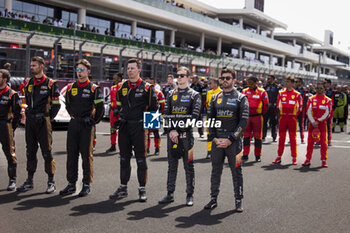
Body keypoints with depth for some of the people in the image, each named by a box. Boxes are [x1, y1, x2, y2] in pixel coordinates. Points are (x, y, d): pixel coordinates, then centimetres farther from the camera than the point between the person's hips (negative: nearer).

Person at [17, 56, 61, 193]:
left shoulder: (50, 84, -5)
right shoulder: (28, 83, 11)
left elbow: (56, 105, -2)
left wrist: (48, 118, -3)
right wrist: (31, 114, 15)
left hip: (43, 122, -5)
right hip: (30, 121, 5)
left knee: (46, 152, -3)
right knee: (30, 151, 10)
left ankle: (51, 182, 5)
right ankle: (29, 181, 19)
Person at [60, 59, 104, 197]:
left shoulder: (94, 88, -4)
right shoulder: (71, 87, 10)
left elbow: (100, 108, -2)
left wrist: (93, 122, -1)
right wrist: (73, 116, 16)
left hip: (87, 126, -5)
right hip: (73, 124, 5)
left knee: (86, 155, -1)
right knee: (71, 154, 6)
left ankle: (86, 185, 6)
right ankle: (71, 184, 14)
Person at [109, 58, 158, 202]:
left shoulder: (147, 88, -4)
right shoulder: (122, 87, 11)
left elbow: (153, 107, 0)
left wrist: (145, 120, 1)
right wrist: (120, 118, 15)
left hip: (139, 127, -5)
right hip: (124, 127, 5)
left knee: (140, 159, 1)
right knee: (124, 158, 10)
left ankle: (142, 189, 8)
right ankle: (123, 188, 19)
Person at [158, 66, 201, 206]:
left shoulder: (194, 95, -1)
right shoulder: (171, 94, 12)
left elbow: (194, 116, -10)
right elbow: (166, 114, 8)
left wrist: (178, 131, -14)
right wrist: (171, 130, -8)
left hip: (186, 134, -4)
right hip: (172, 134, 4)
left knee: (188, 165, 2)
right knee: (172, 165, 9)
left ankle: (190, 195, 10)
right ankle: (170, 194, 16)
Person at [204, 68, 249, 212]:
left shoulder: (241, 98, 0)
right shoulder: (215, 98, 12)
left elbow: (244, 121, -6)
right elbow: (210, 118, 11)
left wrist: (230, 139, -12)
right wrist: (214, 138, -3)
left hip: (234, 141, -3)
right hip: (217, 141, 4)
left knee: (236, 171, 3)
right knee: (215, 170, 9)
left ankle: (238, 201, 12)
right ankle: (213, 199, 18)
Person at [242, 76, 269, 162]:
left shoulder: (262, 92, -3)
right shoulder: (244, 91, 6)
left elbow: (266, 105, 2)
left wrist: (261, 113, 6)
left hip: (257, 117, -3)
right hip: (246, 116, 3)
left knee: (257, 136, 3)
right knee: (246, 135, 5)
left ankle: (258, 156, 11)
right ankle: (245, 154, 11)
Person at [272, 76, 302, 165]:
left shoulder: (297, 94, -1)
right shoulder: (281, 93, 6)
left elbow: (300, 107, 5)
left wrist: (294, 115, 5)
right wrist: (282, 113, 12)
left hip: (292, 118, -2)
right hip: (283, 117, 2)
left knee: (292, 138, 1)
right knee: (281, 138, 5)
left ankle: (294, 158, 5)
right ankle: (279, 157, 11)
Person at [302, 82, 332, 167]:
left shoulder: (328, 100, 1)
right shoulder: (311, 99, 4)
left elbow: (328, 113, -4)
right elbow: (308, 111, -1)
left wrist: (318, 121, -10)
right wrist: (313, 122, -12)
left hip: (322, 123, -1)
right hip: (312, 123, 1)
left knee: (323, 142, -3)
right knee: (310, 142, 0)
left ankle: (324, 160, 4)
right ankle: (308, 159, 6)